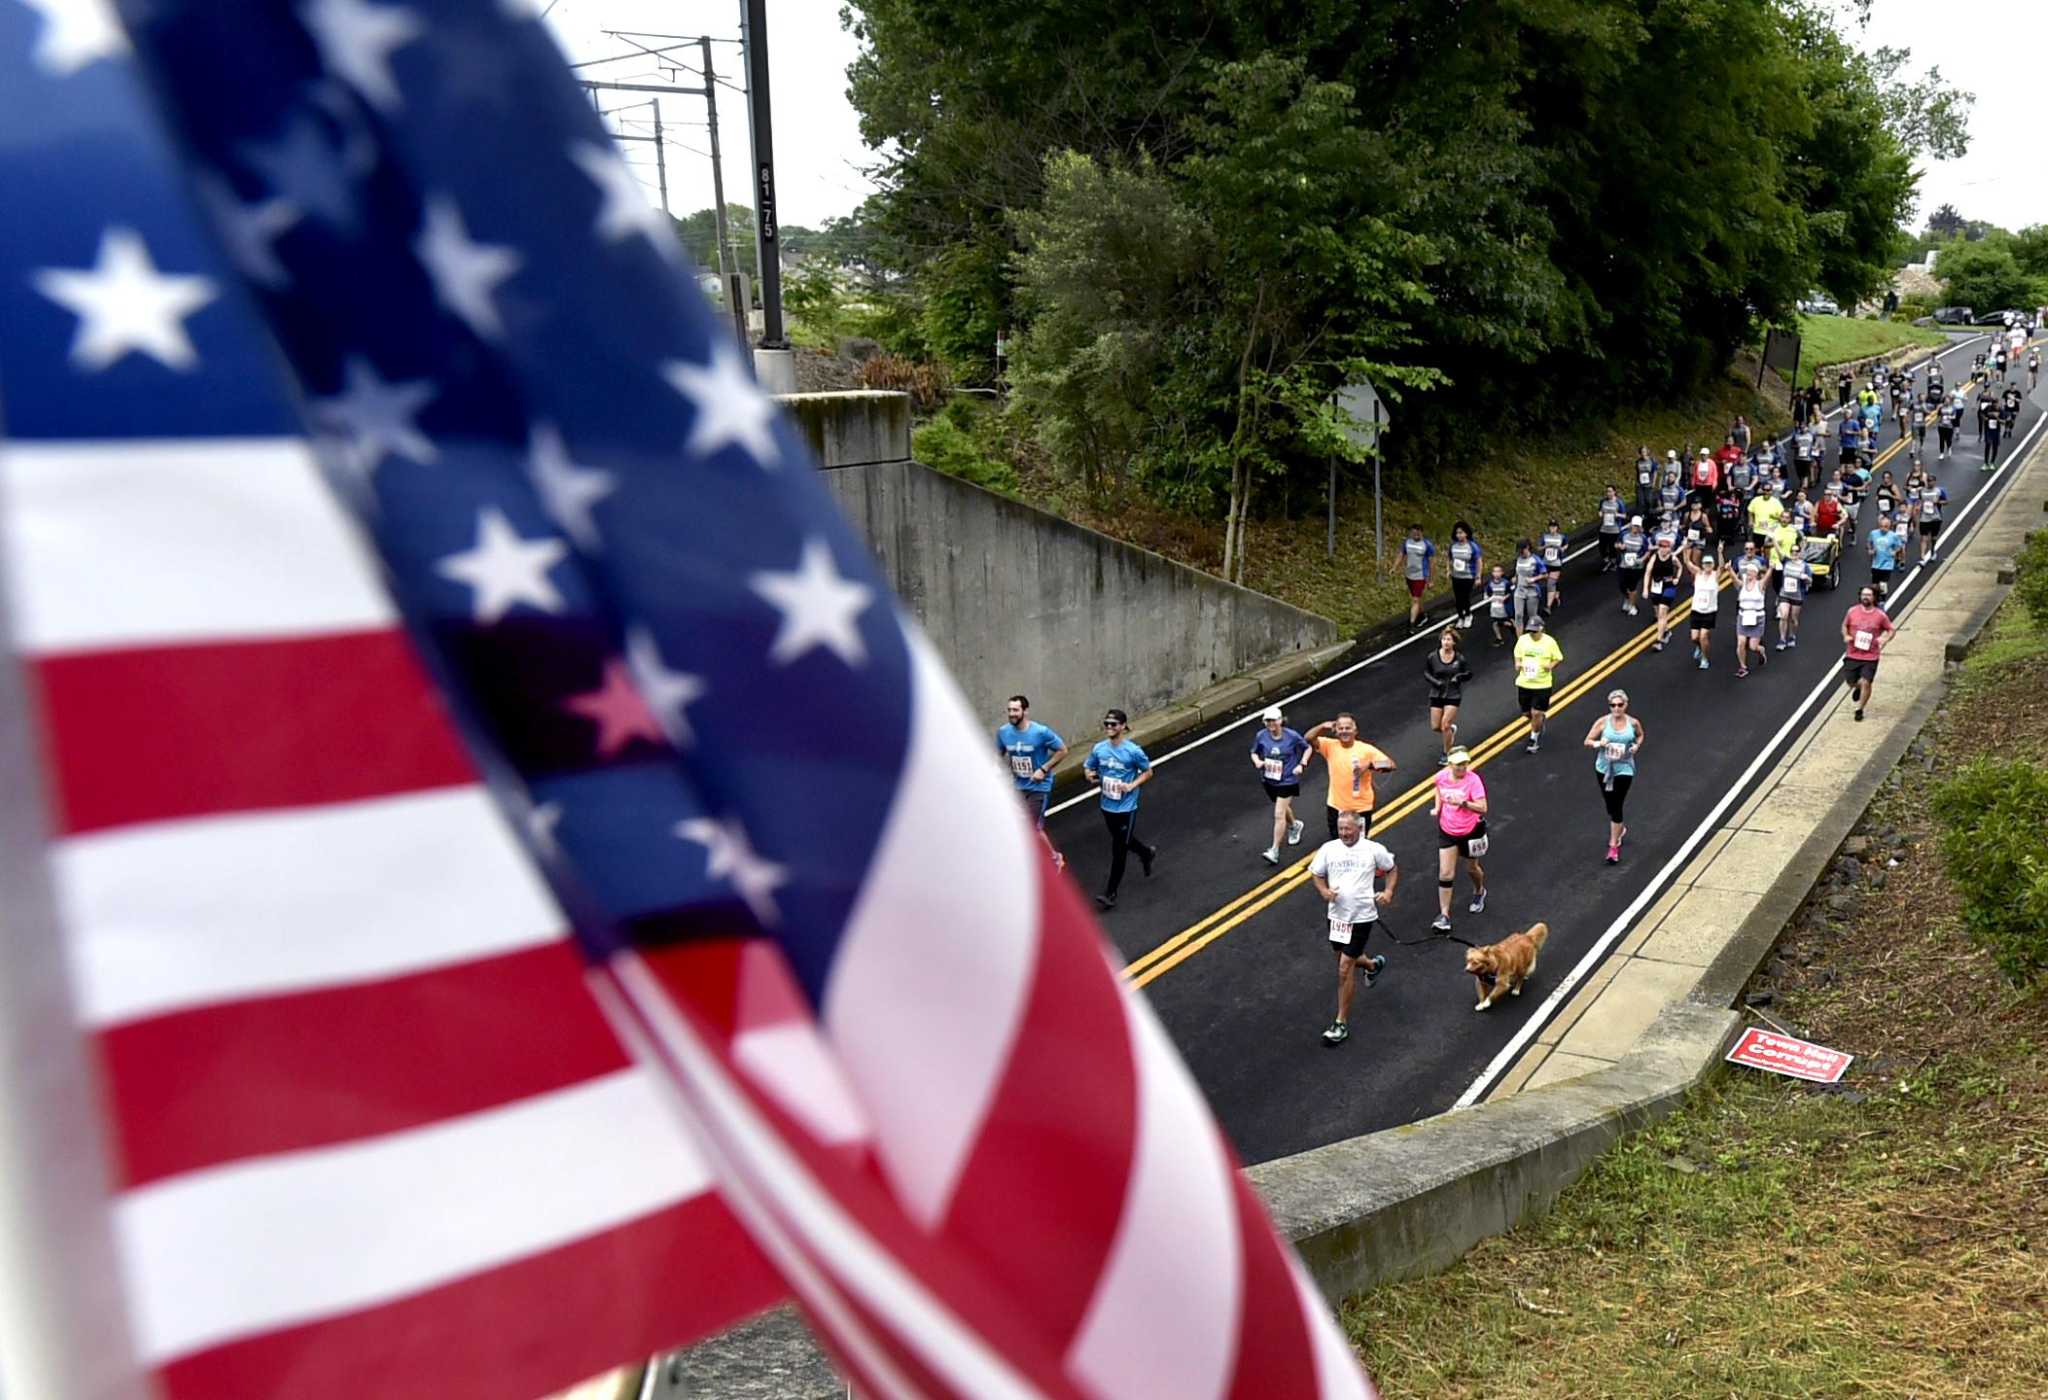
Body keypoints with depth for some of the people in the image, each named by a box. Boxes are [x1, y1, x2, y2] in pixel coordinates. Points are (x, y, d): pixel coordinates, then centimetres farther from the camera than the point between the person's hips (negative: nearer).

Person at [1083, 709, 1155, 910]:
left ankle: (1111, 893, 6)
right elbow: (1087, 766, 9)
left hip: (1126, 808, -5)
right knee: (1124, 841, 25)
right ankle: (1147, 853, 55)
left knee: (1118, 850, -1)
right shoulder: (1099, 749, -4)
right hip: (1107, 806, 5)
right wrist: (1090, 774, -14)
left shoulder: (1133, 751, -16)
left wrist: (1132, 785, -18)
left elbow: (1148, 772, -3)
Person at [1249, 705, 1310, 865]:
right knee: (1283, 808, 26)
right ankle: (1294, 826, 58)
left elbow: (1307, 748, 2)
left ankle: (1274, 851, -4)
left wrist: (1302, 764, -10)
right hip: (1269, 780, 4)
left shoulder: (1291, 736, -15)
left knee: (1279, 815, -10)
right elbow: (1254, 752, 6)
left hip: (1287, 780, -4)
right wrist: (1257, 761, -16)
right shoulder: (1261, 736, -10)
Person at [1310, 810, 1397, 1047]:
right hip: (1336, 914, 5)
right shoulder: (1329, 848, -2)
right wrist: (1324, 891, -11)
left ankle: (1342, 1024, 3)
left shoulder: (1374, 849, -7)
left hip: (1362, 916, -5)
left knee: (1345, 969, -8)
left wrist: (1389, 891, -8)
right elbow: (1316, 873, 9)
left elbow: (1392, 869, 9)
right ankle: (1373, 965, 61)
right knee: (1346, 959, 24)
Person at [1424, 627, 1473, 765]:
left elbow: (1469, 674, 4)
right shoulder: (1432, 657, -7)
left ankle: (1446, 754, 10)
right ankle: (1452, 729, 40)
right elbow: (1426, 672, 6)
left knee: (1445, 725, -9)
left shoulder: (1460, 658, -8)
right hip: (1436, 695, 2)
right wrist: (1435, 681, -12)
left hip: (1453, 695, -2)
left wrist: (1459, 676, -16)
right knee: (1435, 727, 5)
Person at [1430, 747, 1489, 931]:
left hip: (1471, 831, -2)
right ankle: (1444, 915, 2)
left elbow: (1482, 807, -26)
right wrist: (1437, 807, 2)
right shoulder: (1442, 777, -9)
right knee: (1445, 874, -3)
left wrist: (1462, 802, -36)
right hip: (1447, 831, 3)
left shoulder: (1473, 780, -22)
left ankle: (1479, 892, 54)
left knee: (1472, 868, 20)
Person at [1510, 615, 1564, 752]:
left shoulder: (1549, 642, -9)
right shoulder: (1523, 640, -1)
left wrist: (1551, 665, -19)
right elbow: (1517, 655, 15)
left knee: (1536, 713, -5)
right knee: (1527, 712, 13)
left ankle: (1534, 739, 15)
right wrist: (1518, 663, -6)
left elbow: (1559, 659, 1)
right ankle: (1540, 722, 47)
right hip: (1524, 683, 4)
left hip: (1542, 684, -4)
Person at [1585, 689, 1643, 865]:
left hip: (1624, 769, -2)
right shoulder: (1602, 722, -9)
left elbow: (1640, 735, 15)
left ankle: (1614, 845, 0)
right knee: (1609, 804, 15)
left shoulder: (1633, 723, -6)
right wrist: (1598, 743, -25)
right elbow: (1587, 741, -5)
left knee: (1616, 806, -7)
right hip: (1604, 768, 2)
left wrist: (1637, 745, -5)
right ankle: (1619, 830, 45)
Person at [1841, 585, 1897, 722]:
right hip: (1852, 654, 2)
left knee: (1865, 683, -9)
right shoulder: (1853, 611, 0)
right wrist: (1846, 636, -4)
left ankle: (1860, 710, 8)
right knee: (1850, 682, 8)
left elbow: (1891, 630, 7)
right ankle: (1857, 687, 46)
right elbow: (1844, 625, 16)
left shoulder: (1880, 615, -4)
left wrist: (1885, 639, -13)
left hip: (1870, 656, -2)